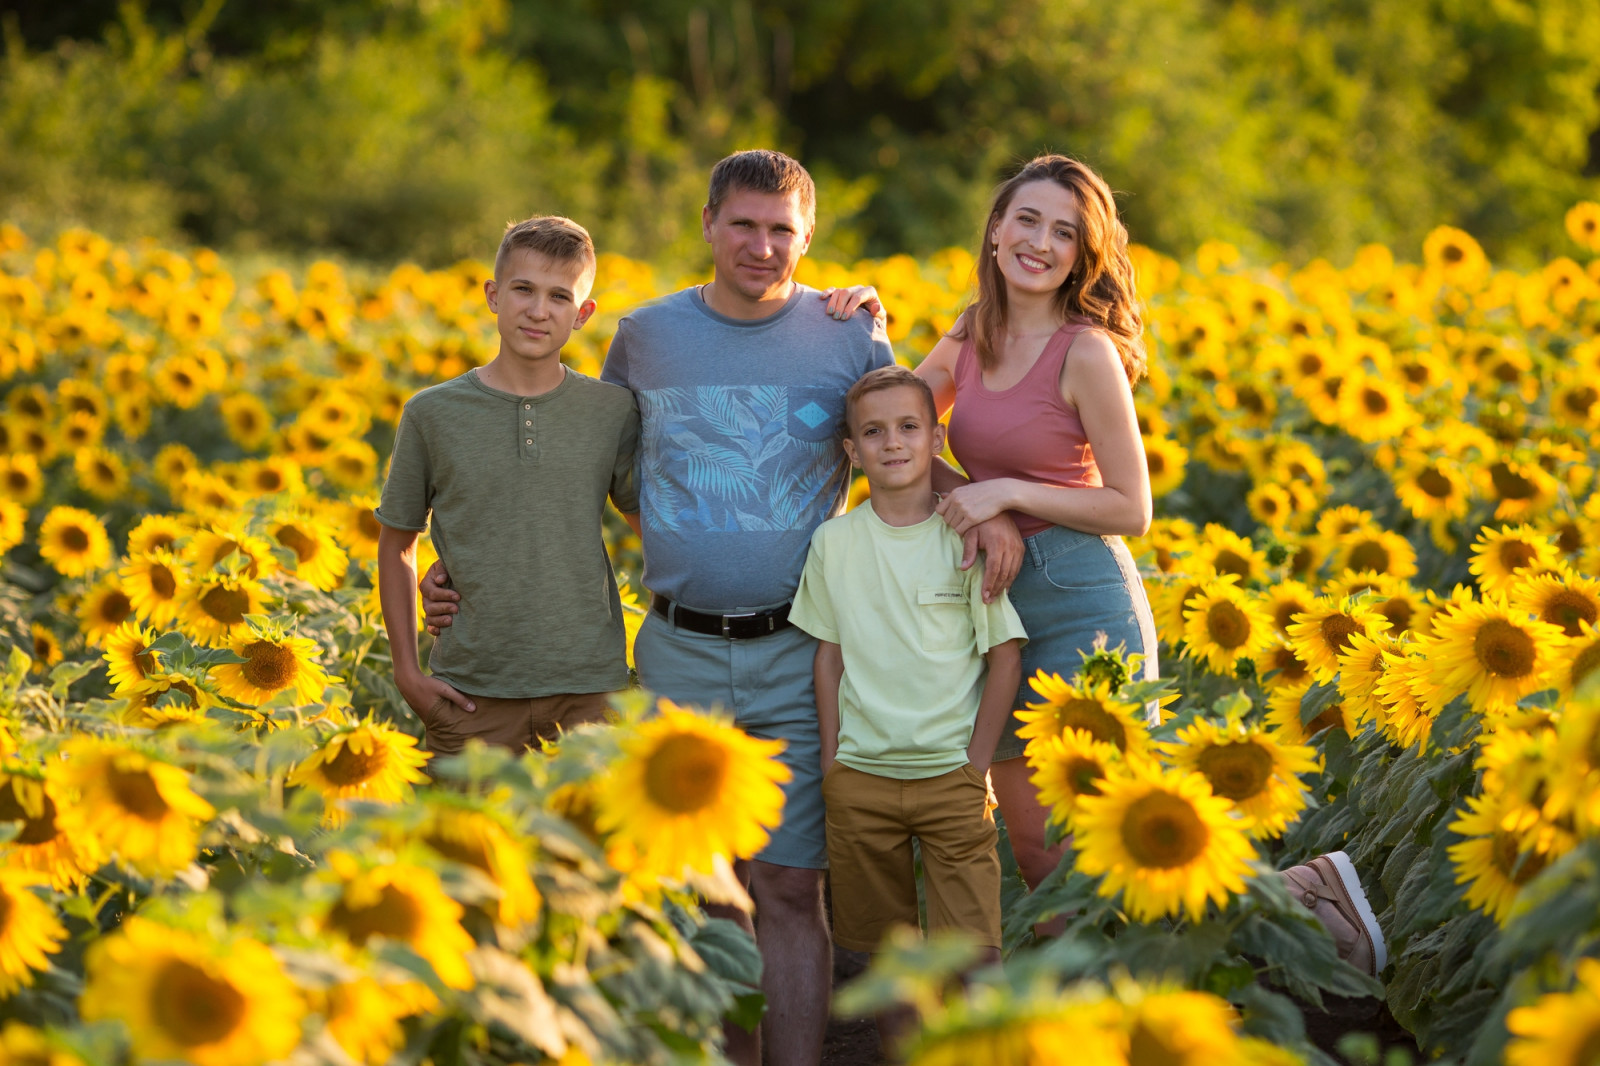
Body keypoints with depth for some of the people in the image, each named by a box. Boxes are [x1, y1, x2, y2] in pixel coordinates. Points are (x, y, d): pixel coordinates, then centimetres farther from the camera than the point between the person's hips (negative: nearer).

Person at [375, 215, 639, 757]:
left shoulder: (614, 412, 2)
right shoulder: (433, 414, 0)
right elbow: (397, 544, 10)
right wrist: (407, 671, 3)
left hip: (588, 691, 1)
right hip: (473, 692, -1)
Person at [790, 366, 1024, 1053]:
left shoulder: (967, 538, -6)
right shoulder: (833, 543, 1)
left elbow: (1005, 655, -2)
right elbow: (828, 655, 8)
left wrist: (975, 765, -5)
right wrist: (832, 763, 4)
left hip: (952, 774, -2)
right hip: (860, 776, 2)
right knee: (884, 947, 11)